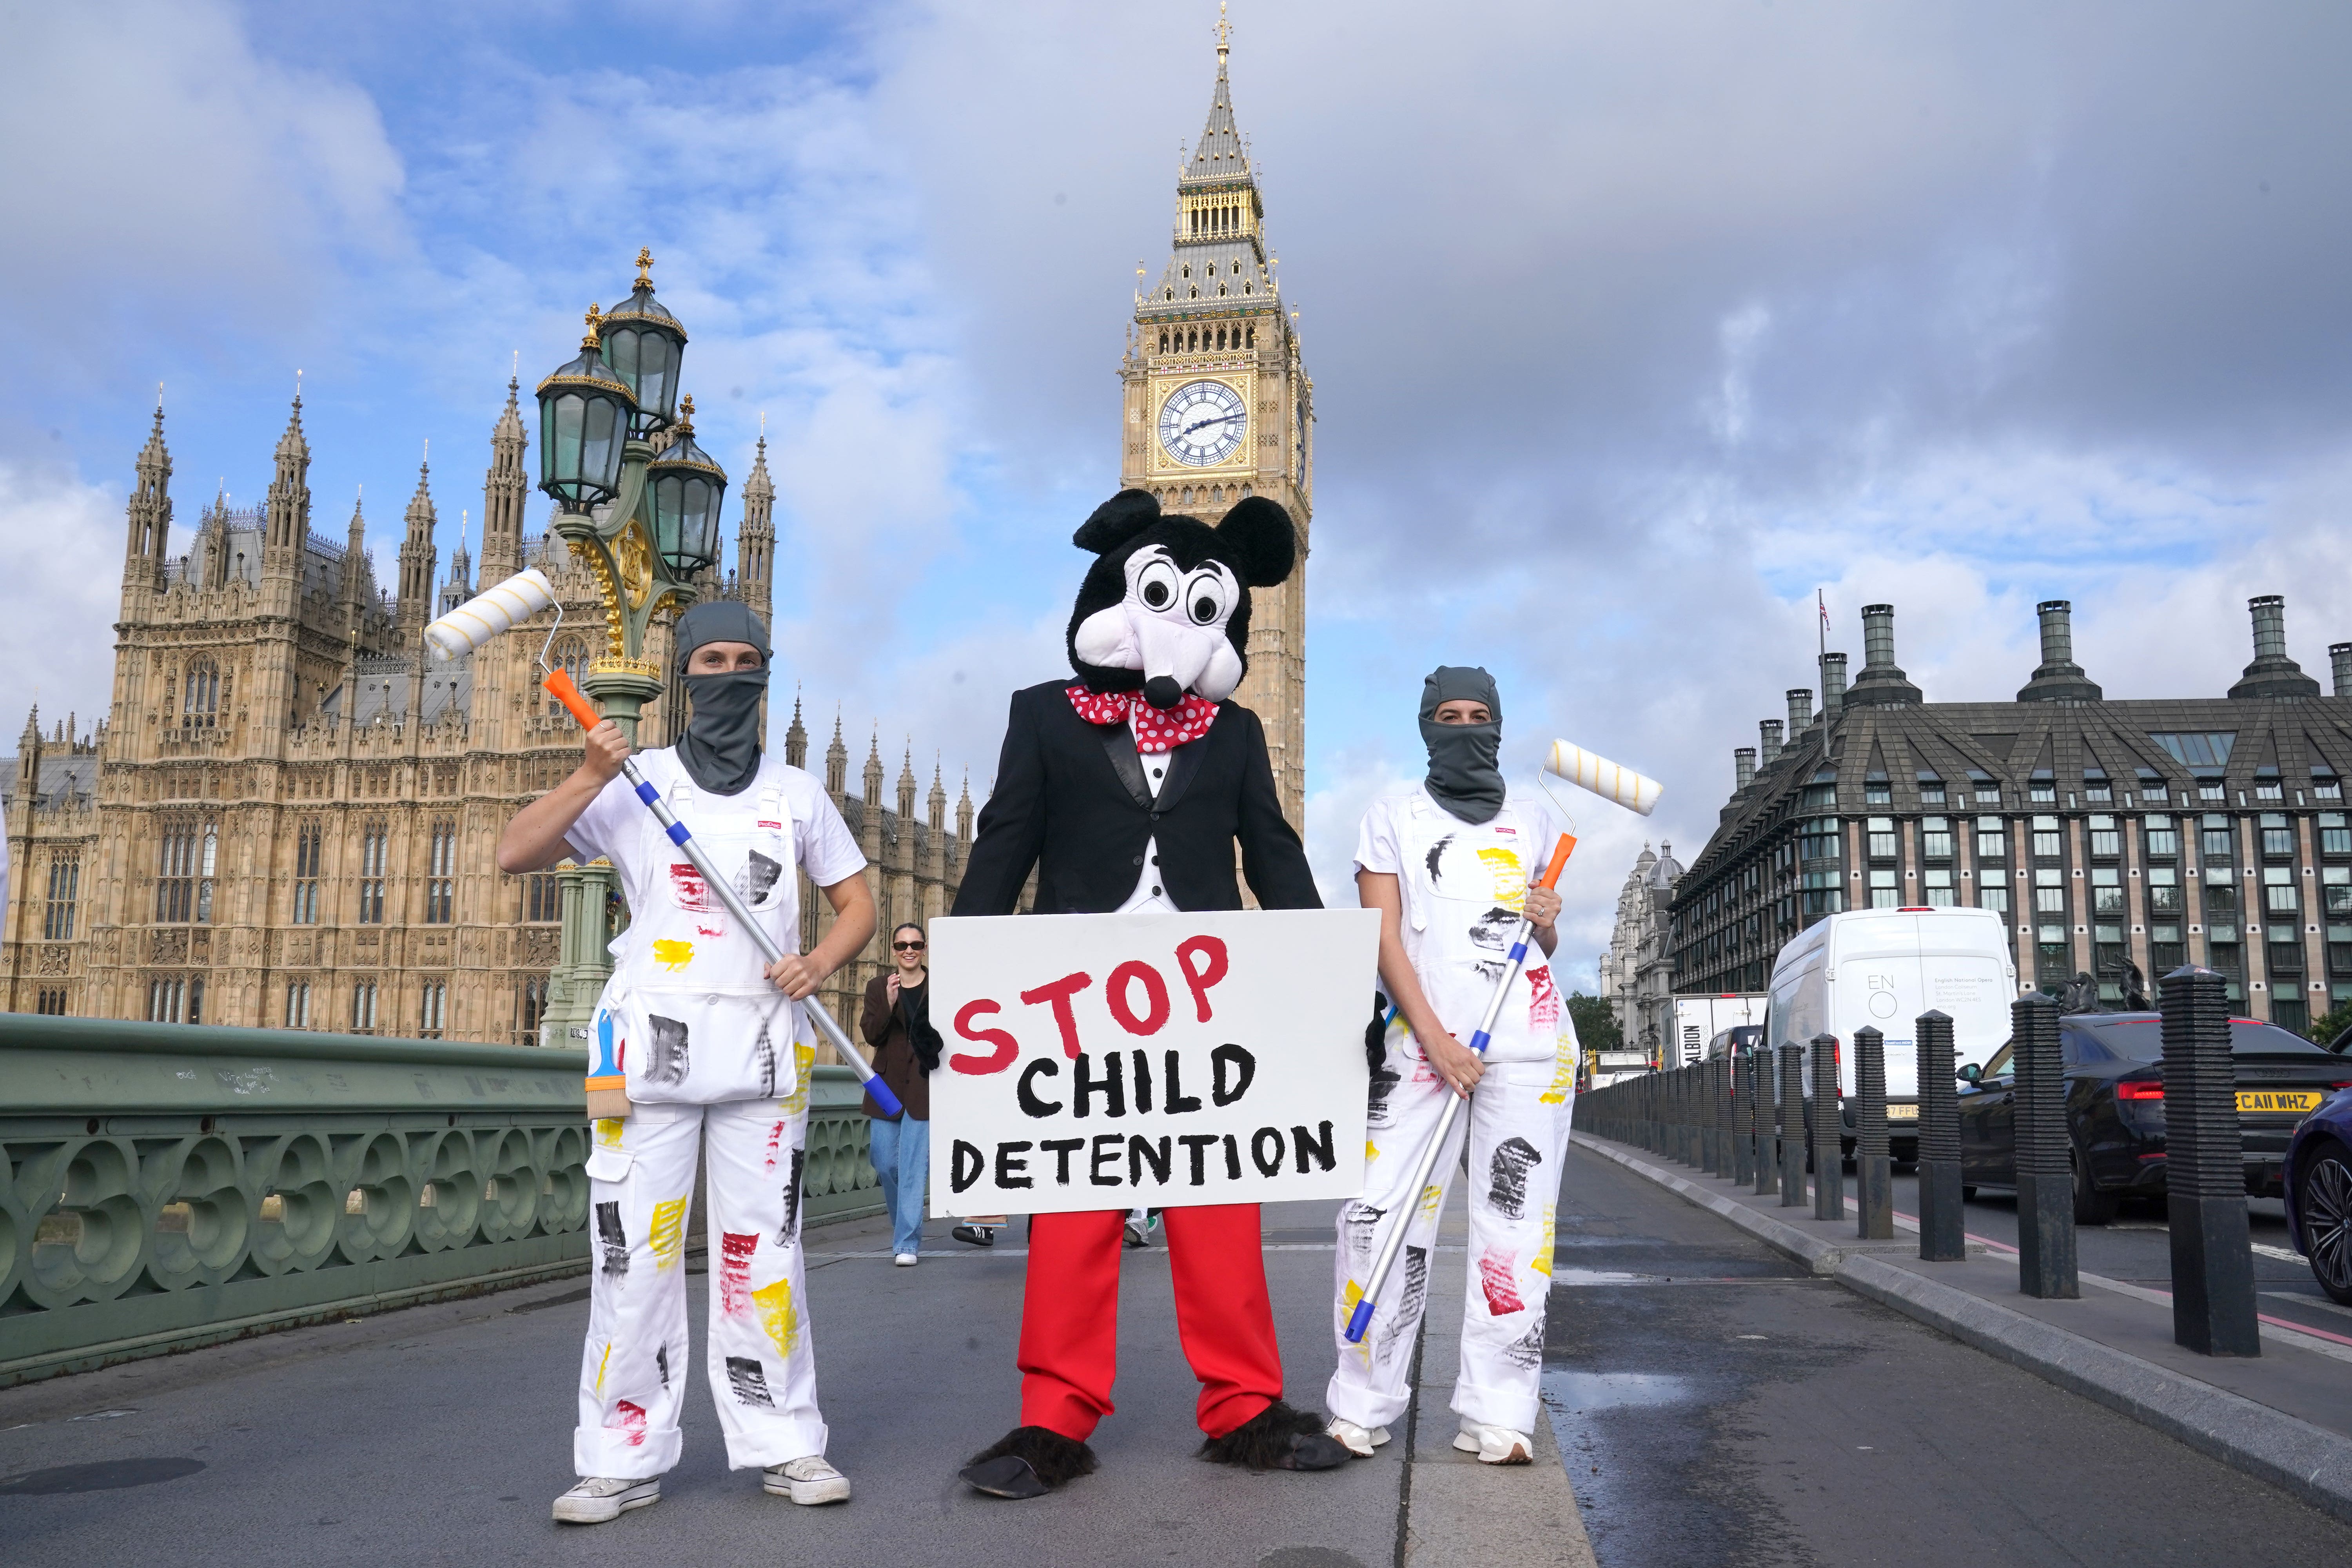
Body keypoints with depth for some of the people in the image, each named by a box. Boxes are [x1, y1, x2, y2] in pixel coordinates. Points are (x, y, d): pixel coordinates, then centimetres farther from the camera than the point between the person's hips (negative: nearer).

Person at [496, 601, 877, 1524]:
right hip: (653, 1040, -1)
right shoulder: (637, 784, 7)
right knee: (634, 1250, -1)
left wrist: (820, 963, -5)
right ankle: (624, 1459, 8)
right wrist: (591, 779, -15)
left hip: (762, 1045, 1)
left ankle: (782, 1444, 12)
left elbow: (857, 904, 15)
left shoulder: (797, 793, 13)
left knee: (764, 1247, 4)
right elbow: (515, 855, -2)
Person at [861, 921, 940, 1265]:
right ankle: (906, 1230, 29)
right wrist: (889, 1003, -17)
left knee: (913, 1167, -6)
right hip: (888, 1086, 3)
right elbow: (871, 1035, -2)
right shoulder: (878, 987, 8)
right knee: (886, 1164, 5)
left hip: (924, 1086, -3)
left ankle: (907, 1243, -1)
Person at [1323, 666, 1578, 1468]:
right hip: (1421, 1038, -2)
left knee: (1516, 1224, -1)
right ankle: (1363, 1406, 3)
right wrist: (1436, 1041, -11)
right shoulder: (1393, 817, 9)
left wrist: (1548, 922, -2)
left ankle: (1497, 1415, 5)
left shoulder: (1536, 821, 17)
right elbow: (1384, 940, 0)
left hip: (1529, 1045, 2)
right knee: (1380, 1216, -8)